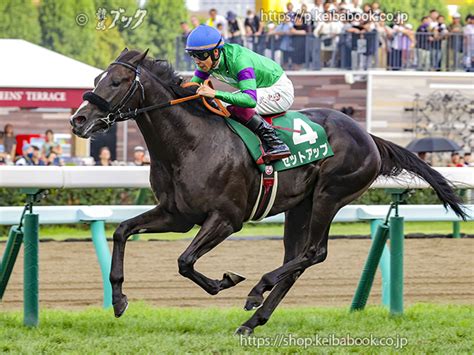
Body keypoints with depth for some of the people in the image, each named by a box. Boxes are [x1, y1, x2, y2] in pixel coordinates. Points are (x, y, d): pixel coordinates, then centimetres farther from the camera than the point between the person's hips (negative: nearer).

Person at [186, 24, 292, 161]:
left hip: (280, 91, -9)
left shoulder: (239, 60, -35)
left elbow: (251, 100, -46)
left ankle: (275, 144, -23)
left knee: (236, 107, -30)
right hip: (260, 89, 9)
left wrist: (215, 93, -54)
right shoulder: (208, 60, -11)